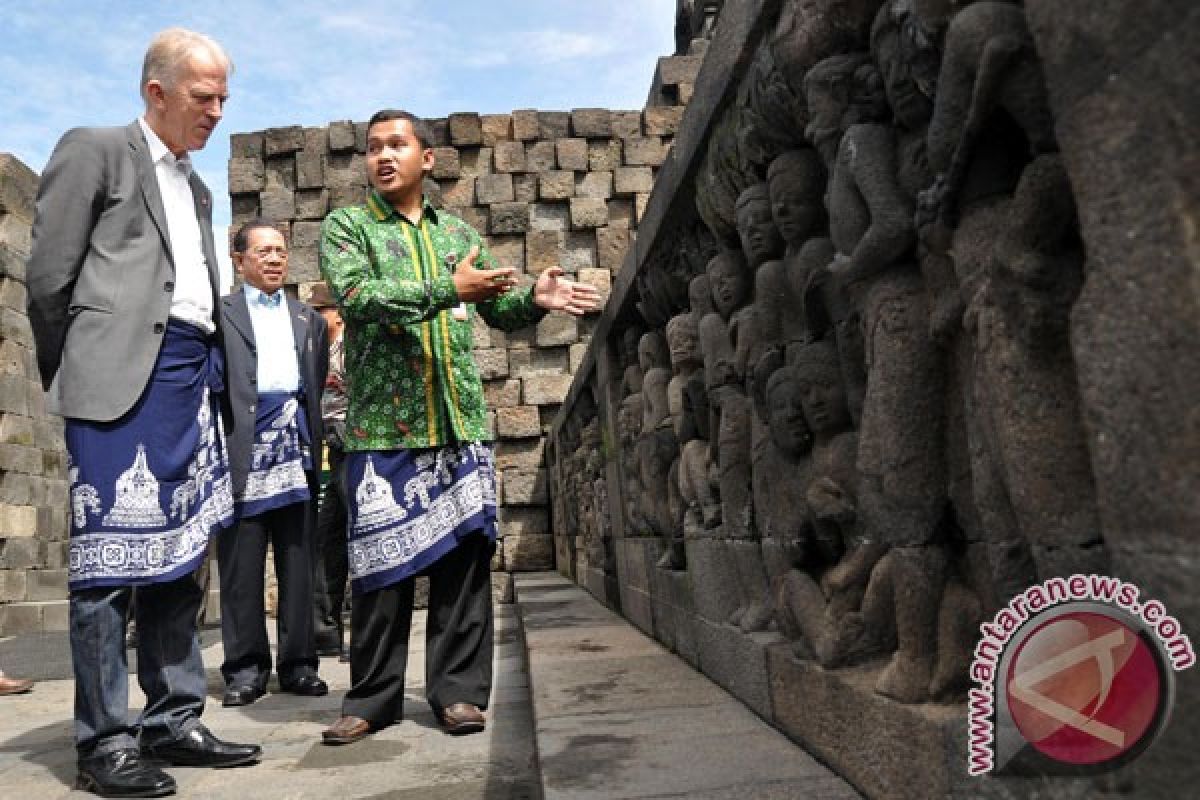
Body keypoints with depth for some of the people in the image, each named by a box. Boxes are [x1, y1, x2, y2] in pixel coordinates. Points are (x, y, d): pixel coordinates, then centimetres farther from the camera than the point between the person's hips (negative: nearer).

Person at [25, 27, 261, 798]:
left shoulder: (196, 186, 23)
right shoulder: (94, 150, 3)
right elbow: (48, 278, -2)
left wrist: (210, 375, 8)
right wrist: (71, 378, 3)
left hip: (192, 378, 7)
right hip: (122, 379, -7)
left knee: (179, 558, 9)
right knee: (111, 559, -3)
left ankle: (174, 722, 18)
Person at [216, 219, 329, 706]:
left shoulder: (309, 319, 22)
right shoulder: (218, 313, 11)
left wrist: (314, 437, 7)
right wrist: (218, 442, -8)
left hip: (296, 445, 3)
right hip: (243, 447, -3)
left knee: (298, 560, 3)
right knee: (241, 563, 0)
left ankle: (298, 662, 10)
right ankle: (246, 666, 8)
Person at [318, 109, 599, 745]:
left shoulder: (459, 233, 17)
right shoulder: (344, 226, 6)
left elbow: (500, 312, 21)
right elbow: (354, 296, -13)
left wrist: (534, 299, -1)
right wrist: (448, 289, -20)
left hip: (462, 423, 3)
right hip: (383, 426, -3)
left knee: (464, 554, 4)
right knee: (382, 562, 2)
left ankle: (458, 688, 15)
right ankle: (373, 698, 17)